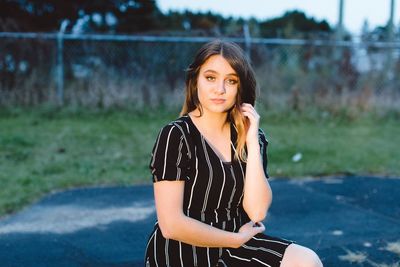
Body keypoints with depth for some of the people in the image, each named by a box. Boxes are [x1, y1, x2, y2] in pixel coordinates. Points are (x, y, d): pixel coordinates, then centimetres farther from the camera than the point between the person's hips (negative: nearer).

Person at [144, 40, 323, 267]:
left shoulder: (252, 137, 5)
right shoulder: (176, 136, -10)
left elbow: (257, 212, -7)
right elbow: (172, 224, -15)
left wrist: (252, 142, -12)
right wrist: (239, 239, -7)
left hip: (235, 245, 6)